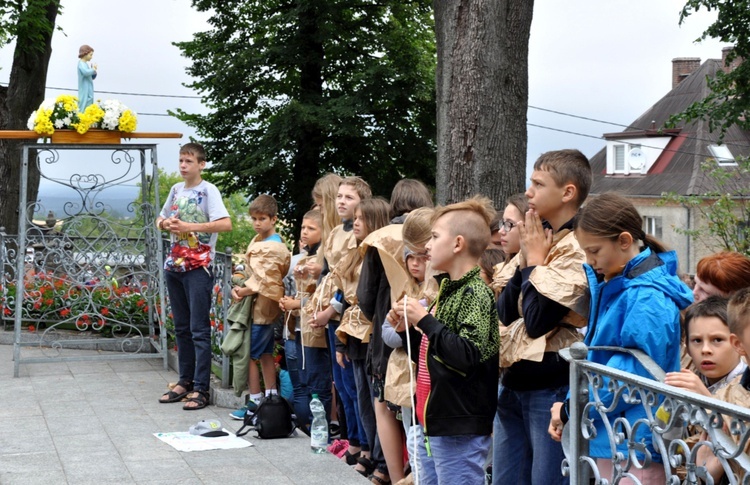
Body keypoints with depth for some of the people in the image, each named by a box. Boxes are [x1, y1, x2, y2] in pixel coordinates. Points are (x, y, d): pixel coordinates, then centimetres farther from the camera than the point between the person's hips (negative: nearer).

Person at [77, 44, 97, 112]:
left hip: (89, 90, 9)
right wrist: (93, 70, -15)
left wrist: (94, 71, 4)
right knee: (84, 106, -13)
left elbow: (92, 77, 22)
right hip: (85, 91, -9)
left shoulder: (87, 64, 14)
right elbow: (86, 72, -32)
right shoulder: (81, 64, -12)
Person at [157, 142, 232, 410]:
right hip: (174, 265, 7)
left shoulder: (208, 190, -9)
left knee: (199, 330, -5)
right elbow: (161, 218, 23)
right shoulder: (177, 189, 11)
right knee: (181, 328, 13)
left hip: (198, 267, -7)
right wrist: (165, 223, -1)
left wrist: (189, 227, -22)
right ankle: (185, 381, 22)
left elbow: (226, 224, -21)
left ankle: (201, 389, -3)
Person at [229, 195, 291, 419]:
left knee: (248, 355, -6)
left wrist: (244, 291, -15)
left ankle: (255, 402, 0)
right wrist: (241, 288, 0)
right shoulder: (258, 240, 11)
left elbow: (264, 281, -22)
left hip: (261, 308, -10)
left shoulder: (272, 248, -19)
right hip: (265, 308, 10)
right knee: (265, 354, 15)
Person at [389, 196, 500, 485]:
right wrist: (406, 330, 6)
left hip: (460, 431, -10)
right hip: (433, 424, 10)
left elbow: (469, 355, -27)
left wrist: (425, 320, -21)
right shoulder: (447, 291, 14)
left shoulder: (476, 293, -14)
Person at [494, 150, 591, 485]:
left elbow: (538, 320, -21)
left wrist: (535, 260, -10)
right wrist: (525, 259, -3)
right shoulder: (539, 238, 11)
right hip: (514, 381, 9)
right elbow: (505, 313, 7)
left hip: (552, 386, -9)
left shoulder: (578, 248, -15)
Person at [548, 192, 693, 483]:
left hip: (634, 447, -9)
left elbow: (633, 374, -19)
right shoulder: (612, 285, 11)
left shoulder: (648, 297, -17)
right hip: (609, 440, 9)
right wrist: (568, 407, 2)